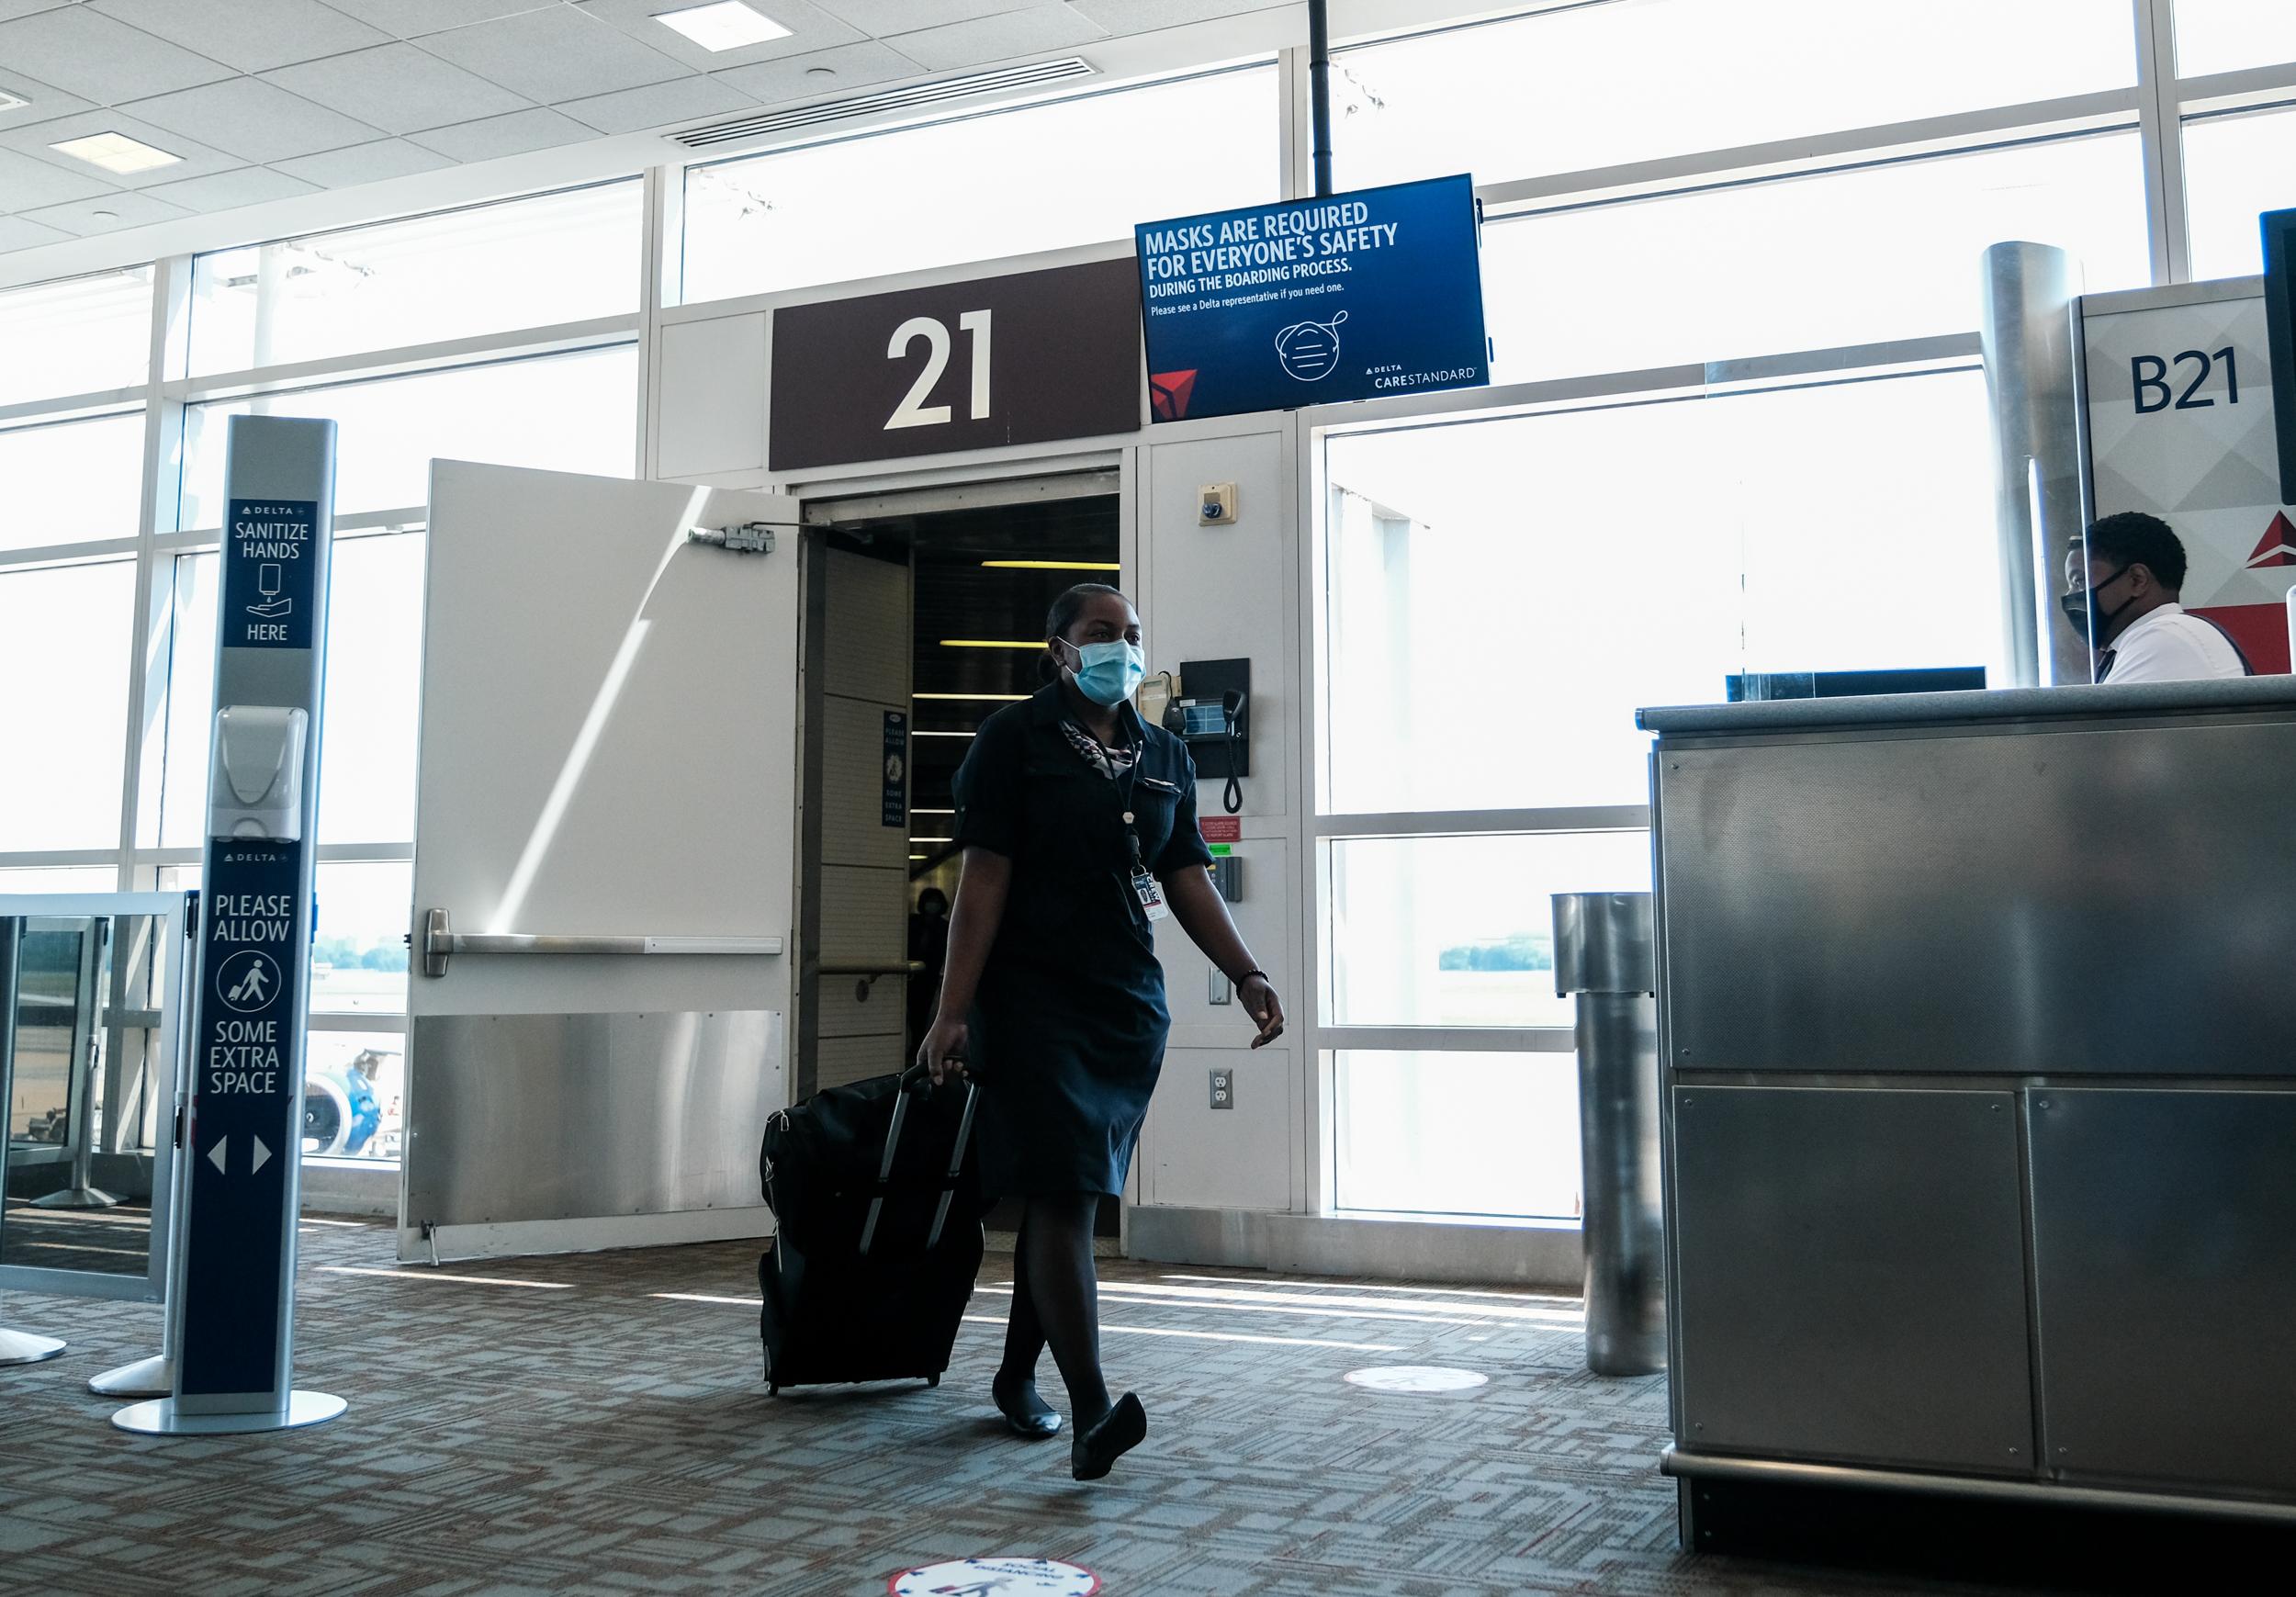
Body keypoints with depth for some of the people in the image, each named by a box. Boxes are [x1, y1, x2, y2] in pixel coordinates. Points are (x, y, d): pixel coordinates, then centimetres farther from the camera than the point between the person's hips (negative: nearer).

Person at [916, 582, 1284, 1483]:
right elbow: (984, 877, -8)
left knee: (1071, 1197, 12)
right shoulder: (1015, 740, -3)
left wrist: (1245, 975, -1)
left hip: (1130, 1004, 6)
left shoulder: (1166, 758, 13)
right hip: (1033, 1000, -5)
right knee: (1063, 1196, -13)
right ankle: (1090, 1414, -17)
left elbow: (1188, 878, 12)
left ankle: (1017, 1377, 27)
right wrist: (952, 1011, -13)